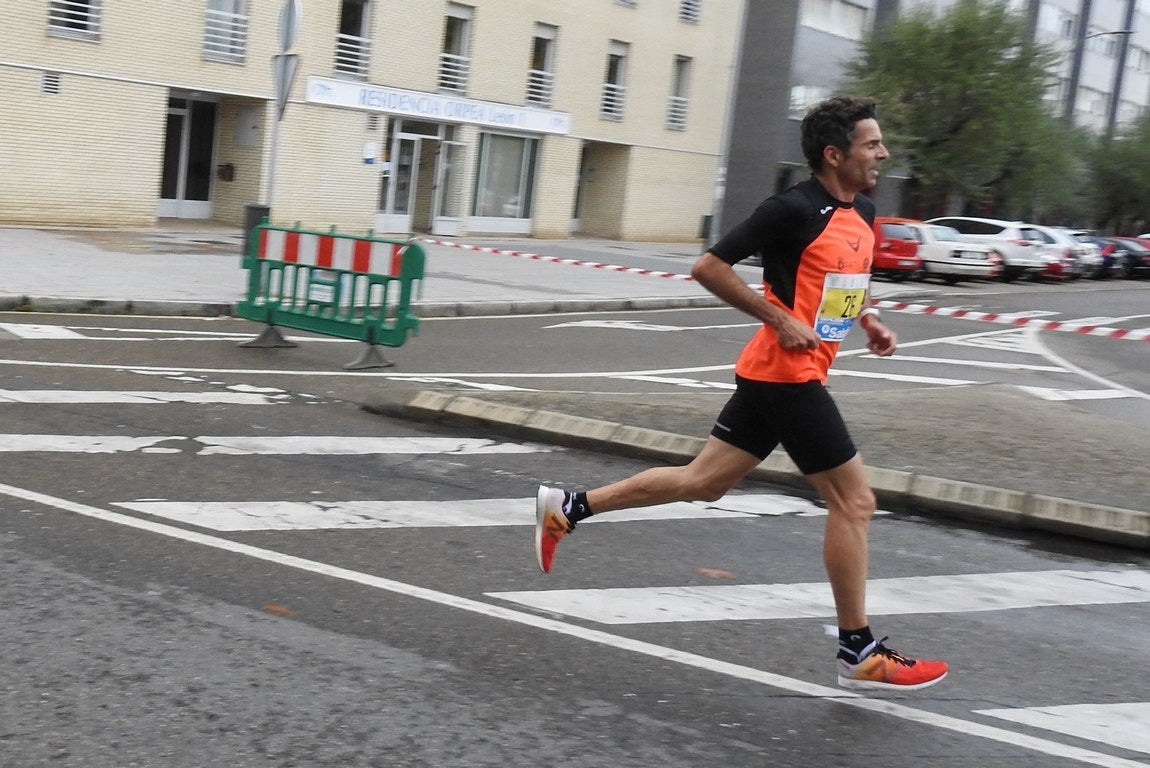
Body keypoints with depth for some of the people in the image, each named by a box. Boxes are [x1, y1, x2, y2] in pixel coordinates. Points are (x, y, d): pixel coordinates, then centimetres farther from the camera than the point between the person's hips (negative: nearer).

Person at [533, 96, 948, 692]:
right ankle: (859, 654, 8)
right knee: (854, 501, -3)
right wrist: (781, 319, -18)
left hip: (776, 377, 9)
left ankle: (567, 508, 21)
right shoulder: (794, 209, -15)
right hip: (787, 374, -9)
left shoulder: (862, 213, 12)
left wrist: (868, 319, 10)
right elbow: (709, 267, -15)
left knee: (701, 483, 13)